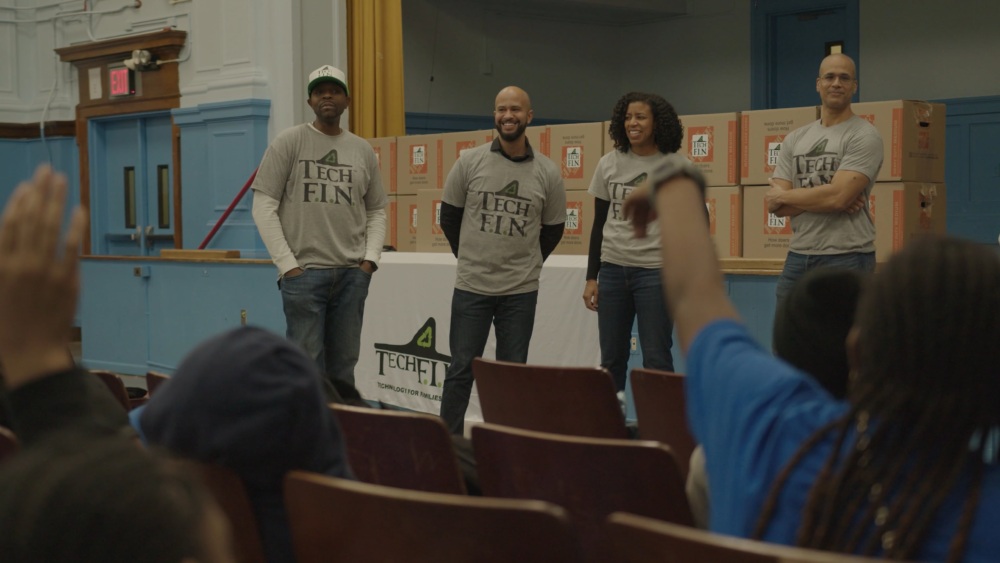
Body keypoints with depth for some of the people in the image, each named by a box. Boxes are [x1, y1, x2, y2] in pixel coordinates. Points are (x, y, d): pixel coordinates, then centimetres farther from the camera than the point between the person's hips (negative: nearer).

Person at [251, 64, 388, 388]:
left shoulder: (363, 151, 11)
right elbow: (264, 207, -3)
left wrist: (370, 259, 1)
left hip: (352, 273, 4)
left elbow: (376, 211, 17)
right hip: (304, 271, -4)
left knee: (343, 365, 8)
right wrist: (287, 264, -9)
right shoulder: (289, 142, 0)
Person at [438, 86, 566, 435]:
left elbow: (553, 229, 12)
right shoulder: (470, 162, -2)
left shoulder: (547, 173, 0)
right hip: (471, 286, -1)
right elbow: (449, 216, 8)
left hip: (521, 291, 1)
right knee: (461, 370, 3)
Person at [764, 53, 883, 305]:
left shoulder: (864, 136, -5)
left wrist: (783, 196, -4)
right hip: (797, 256, 6)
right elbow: (776, 205, 3)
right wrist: (824, 199, -12)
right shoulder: (795, 139, 13)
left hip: (846, 258, -6)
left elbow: (838, 196, -18)